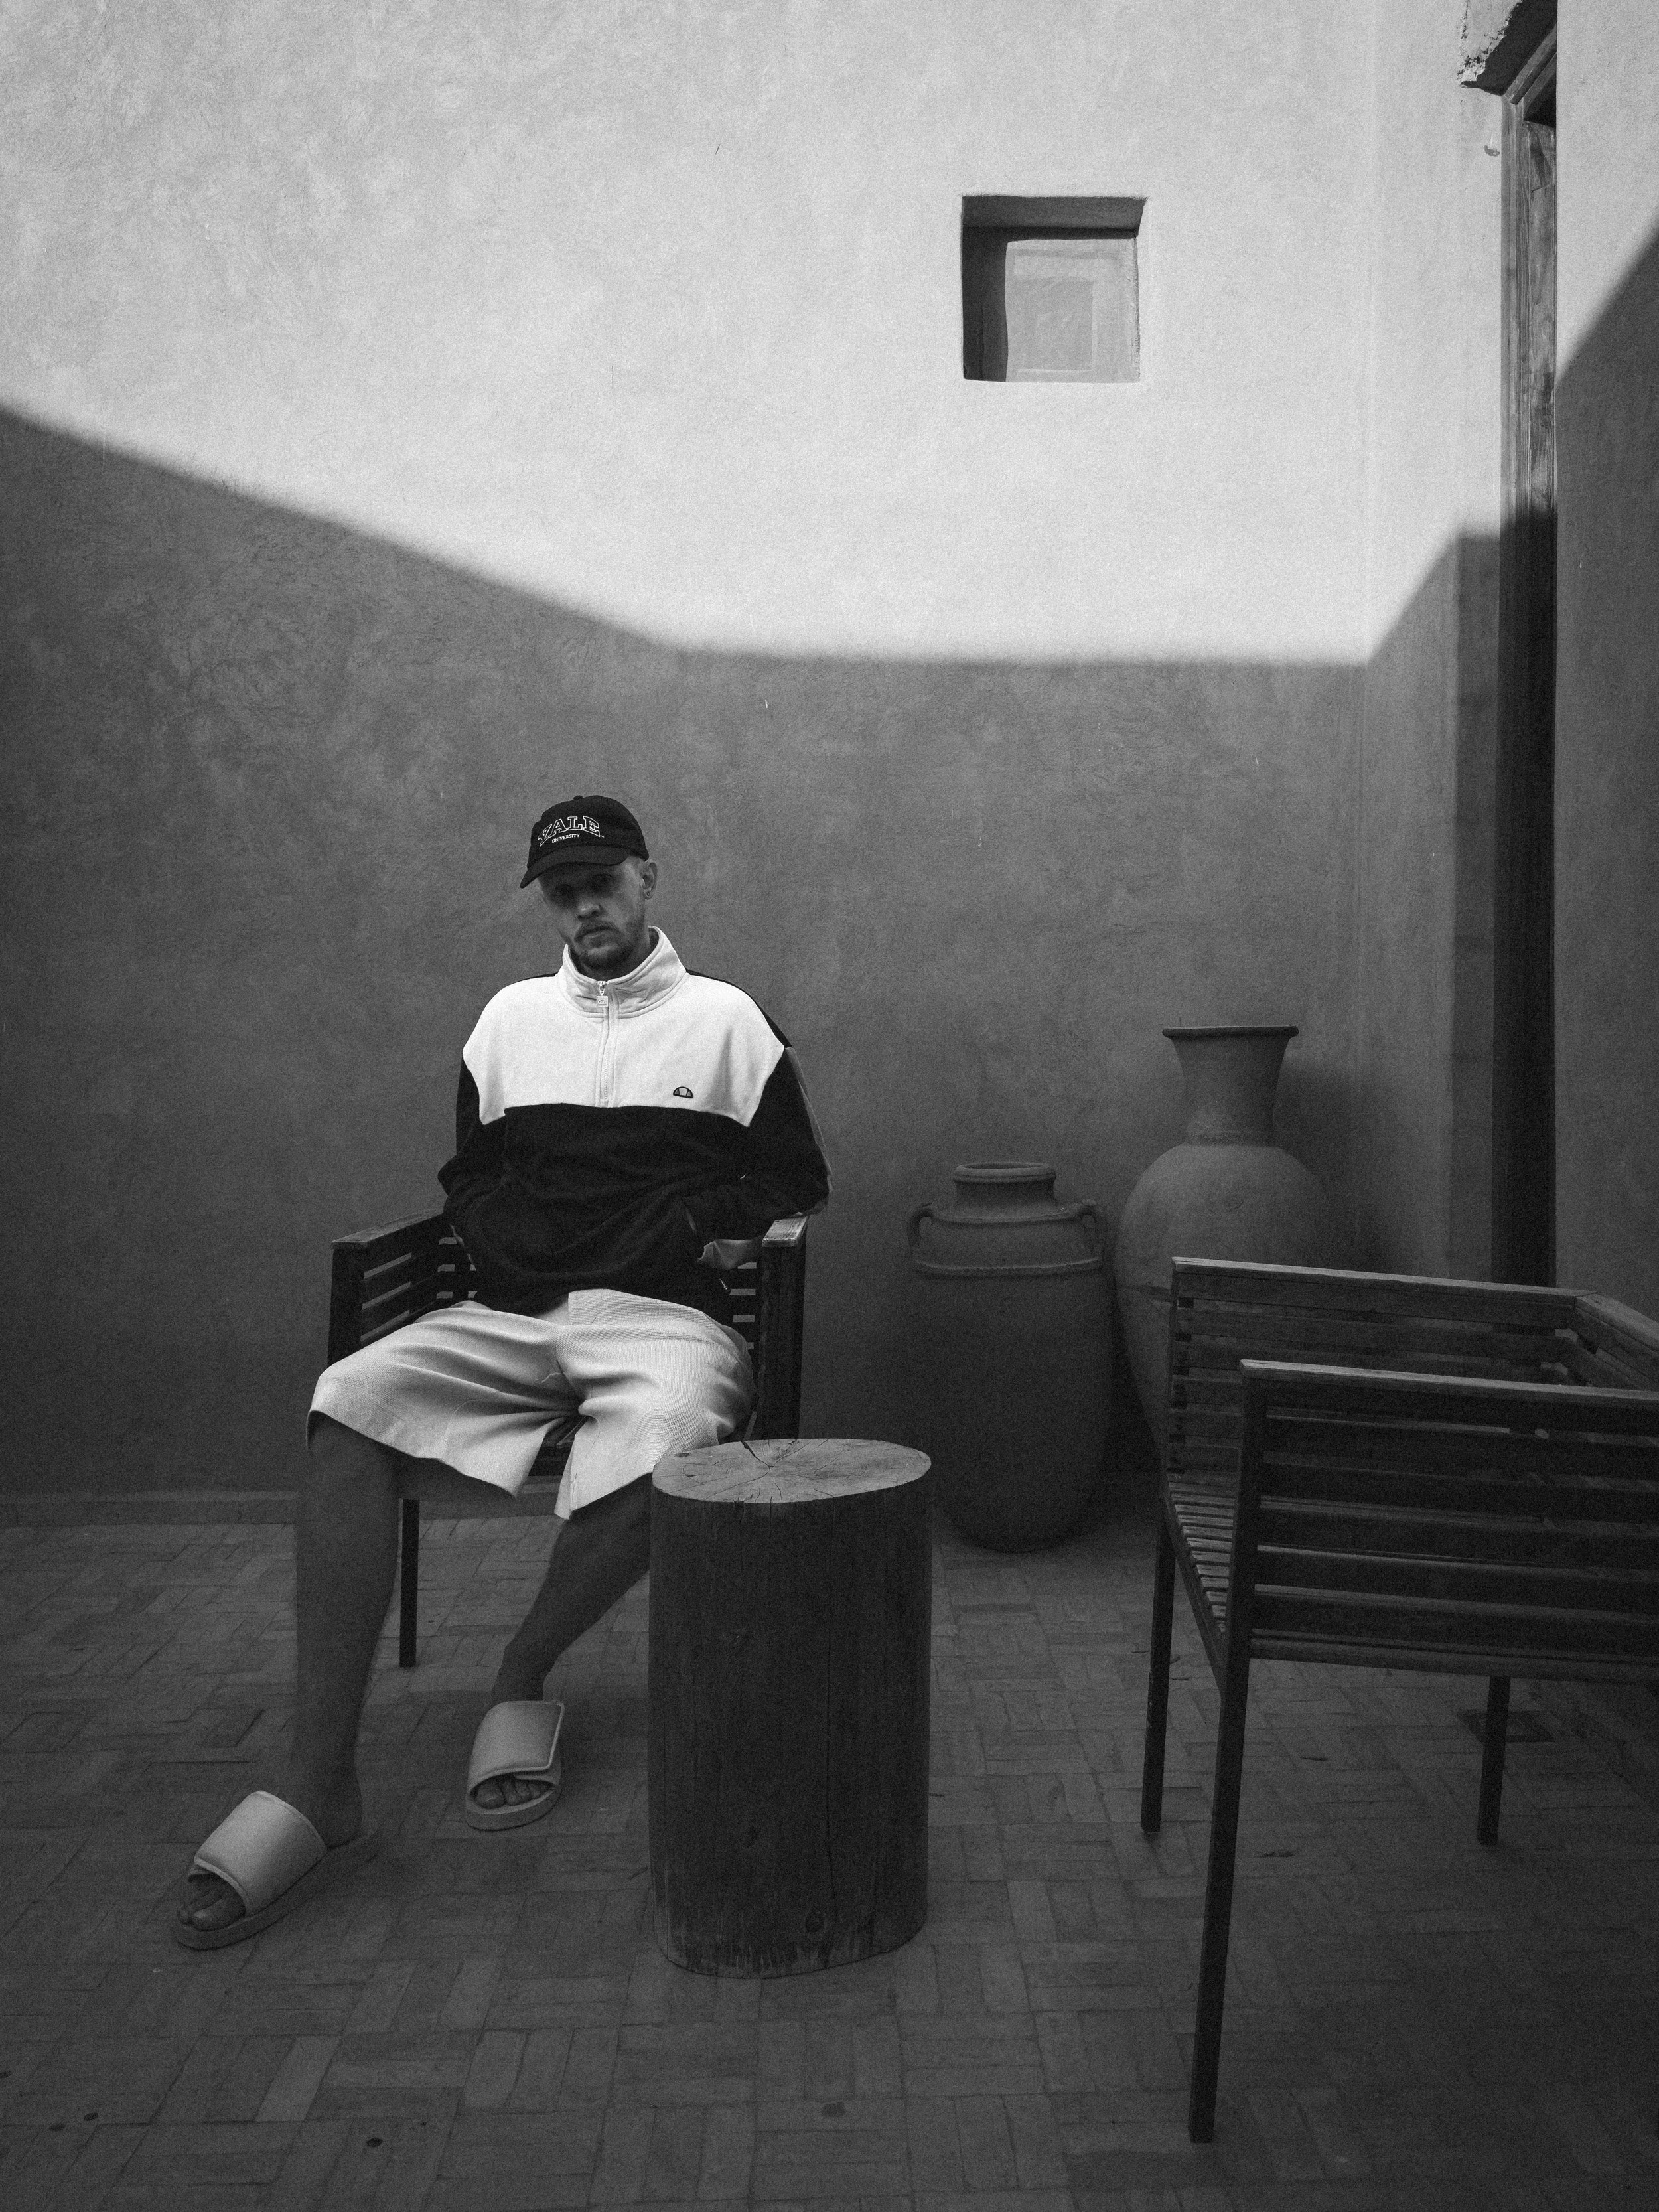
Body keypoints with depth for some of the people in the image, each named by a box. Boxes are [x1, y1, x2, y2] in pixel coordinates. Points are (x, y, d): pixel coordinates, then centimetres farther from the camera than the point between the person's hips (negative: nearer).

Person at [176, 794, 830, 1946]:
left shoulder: (724, 1017, 12)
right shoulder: (512, 1016, 22)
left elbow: (797, 1182, 11)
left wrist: (691, 1225, -6)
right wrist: (512, 1240, 1)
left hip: (666, 1313, -3)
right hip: (513, 1311, 3)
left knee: (643, 1463, -38)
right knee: (349, 1406, -26)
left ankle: (522, 1679, -5)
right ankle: (321, 1787, -27)